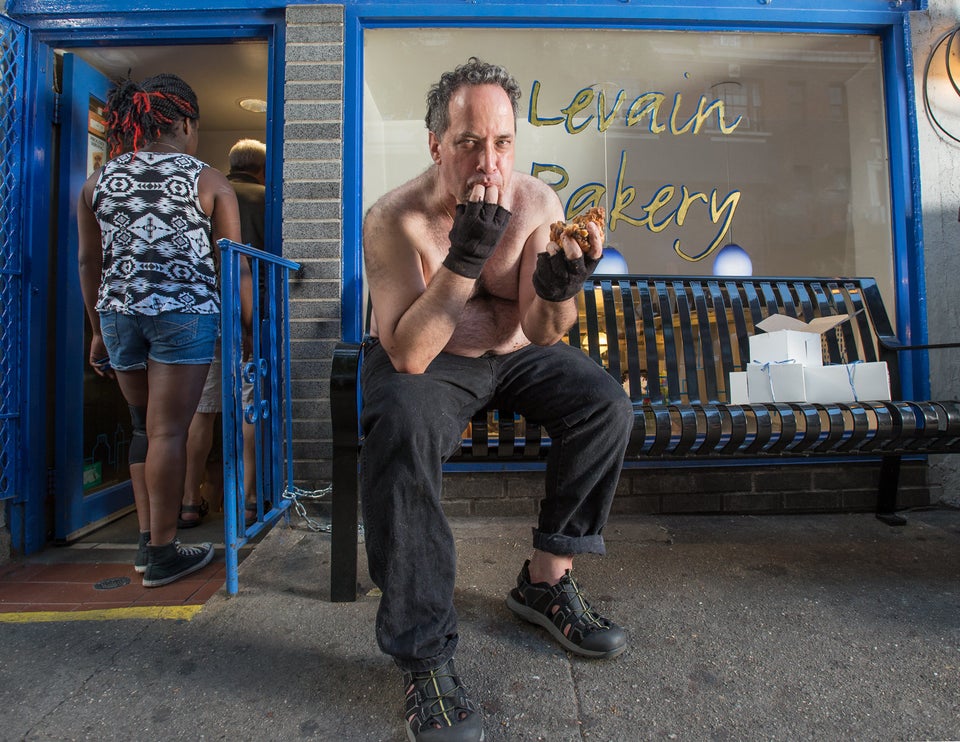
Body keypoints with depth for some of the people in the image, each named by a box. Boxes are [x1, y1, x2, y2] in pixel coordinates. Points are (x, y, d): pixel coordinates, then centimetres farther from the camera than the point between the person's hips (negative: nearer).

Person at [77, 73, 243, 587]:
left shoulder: (98, 181, 13)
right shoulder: (209, 181, 1)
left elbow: (89, 263, 14)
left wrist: (98, 330, 20)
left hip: (119, 312, 5)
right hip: (186, 312, -4)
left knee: (143, 427, 17)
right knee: (168, 431, -2)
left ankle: (146, 539, 24)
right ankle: (162, 554, 9)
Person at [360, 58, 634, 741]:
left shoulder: (537, 202, -10)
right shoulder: (393, 218, -20)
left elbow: (540, 334, -14)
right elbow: (407, 355, -30)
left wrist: (559, 293, -36)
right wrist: (464, 258, -38)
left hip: (511, 353, 4)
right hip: (422, 359, -3)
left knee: (606, 403, -16)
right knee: (401, 435, -35)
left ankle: (546, 581, -1)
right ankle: (426, 657, -17)